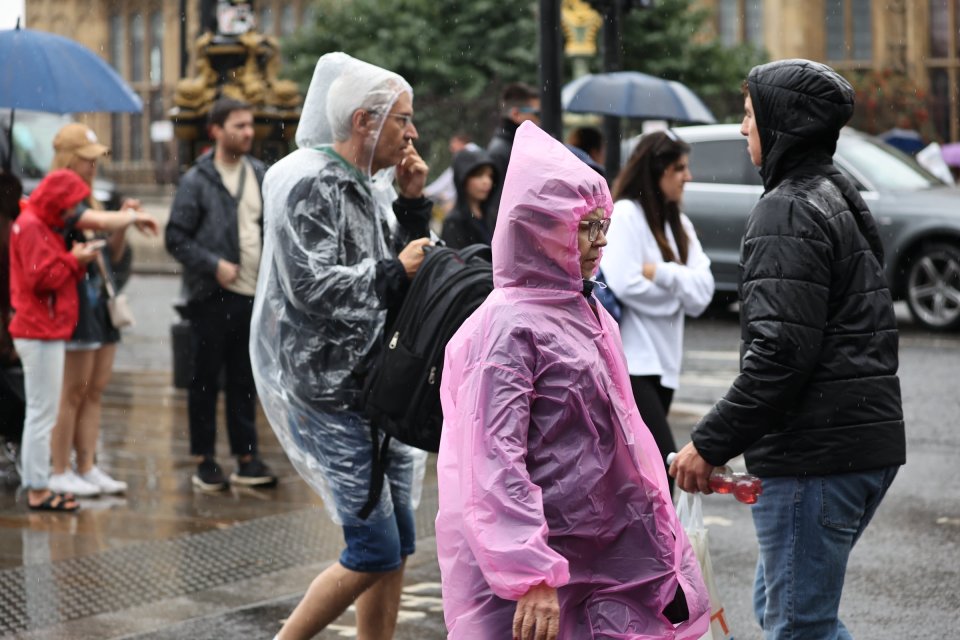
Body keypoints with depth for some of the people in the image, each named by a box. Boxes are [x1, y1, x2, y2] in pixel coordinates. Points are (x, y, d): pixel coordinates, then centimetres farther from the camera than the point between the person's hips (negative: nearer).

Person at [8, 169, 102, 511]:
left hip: (46, 332, 11)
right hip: (41, 333, -11)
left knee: (39, 412, 12)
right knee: (42, 412, -7)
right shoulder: (31, 227, -14)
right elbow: (41, 277, -21)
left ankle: (36, 485, 16)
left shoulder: (43, 225, 18)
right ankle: (38, 490, -4)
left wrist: (77, 259, 1)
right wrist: (74, 260, -12)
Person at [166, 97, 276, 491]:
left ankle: (246, 459, 16)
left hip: (252, 296, 5)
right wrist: (214, 265, -16)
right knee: (205, 381, 4)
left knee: (245, 381, 10)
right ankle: (205, 462, 11)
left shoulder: (260, 175, 9)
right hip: (212, 297, -5)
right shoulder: (197, 181, -6)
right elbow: (176, 238, -7)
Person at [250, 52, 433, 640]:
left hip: (373, 385, 9)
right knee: (375, 551, -8)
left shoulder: (370, 187, 13)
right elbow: (313, 287, -24)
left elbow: (406, 270, 19)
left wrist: (412, 204, 6)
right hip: (327, 392, -9)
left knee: (398, 546, 9)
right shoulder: (311, 186, -14)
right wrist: (394, 271, -14)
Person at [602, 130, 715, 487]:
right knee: (663, 462, -17)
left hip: (663, 363, 8)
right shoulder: (625, 215, -6)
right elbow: (622, 284, -18)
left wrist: (659, 273, -13)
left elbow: (702, 291, 3)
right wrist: (676, 287, -2)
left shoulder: (679, 225, 17)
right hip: (628, 363, -8)